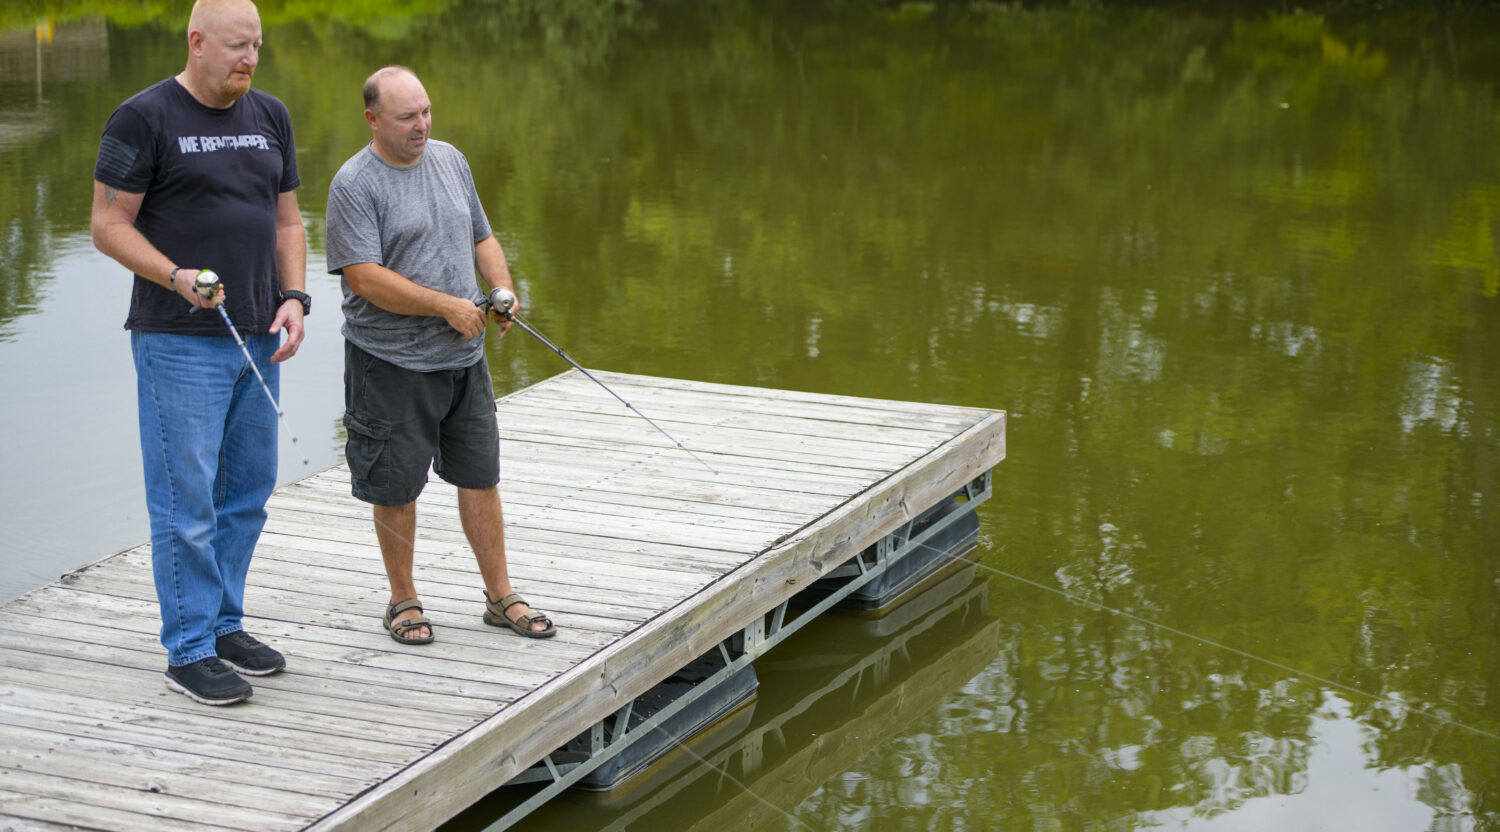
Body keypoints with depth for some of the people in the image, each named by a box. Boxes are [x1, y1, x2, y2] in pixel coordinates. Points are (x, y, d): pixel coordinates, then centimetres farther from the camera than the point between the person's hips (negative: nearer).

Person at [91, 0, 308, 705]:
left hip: (258, 338, 7)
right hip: (180, 341, -6)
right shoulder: (144, 118, -7)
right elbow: (109, 225, -7)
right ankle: (189, 651, 2)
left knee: (247, 491, 12)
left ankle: (224, 622, 24)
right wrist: (176, 277, -21)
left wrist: (293, 296, 1)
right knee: (186, 500, -5)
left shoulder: (270, 117, 12)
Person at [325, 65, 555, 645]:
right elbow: (366, 279, -19)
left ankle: (500, 595, 19)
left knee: (480, 477, 9)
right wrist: (448, 306, -19)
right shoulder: (354, 184, -12)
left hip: (463, 357, 6)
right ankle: (403, 599, 21)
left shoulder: (450, 161, 9)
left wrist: (502, 287, -2)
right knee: (396, 488, 4)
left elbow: (481, 237, 18)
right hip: (390, 363, -6)